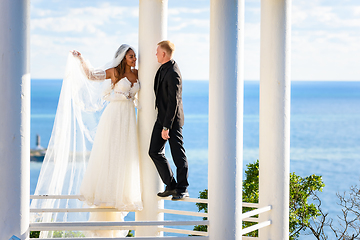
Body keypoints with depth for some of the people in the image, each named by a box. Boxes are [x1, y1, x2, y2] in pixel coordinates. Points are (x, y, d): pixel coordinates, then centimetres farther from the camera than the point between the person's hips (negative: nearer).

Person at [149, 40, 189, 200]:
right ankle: (171, 185, 15)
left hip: (173, 120, -10)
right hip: (162, 117, 10)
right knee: (155, 152, 6)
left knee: (178, 155, 0)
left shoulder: (173, 73, -20)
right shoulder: (163, 68, 9)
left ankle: (182, 189, 11)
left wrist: (166, 127, -21)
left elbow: (173, 102, -22)